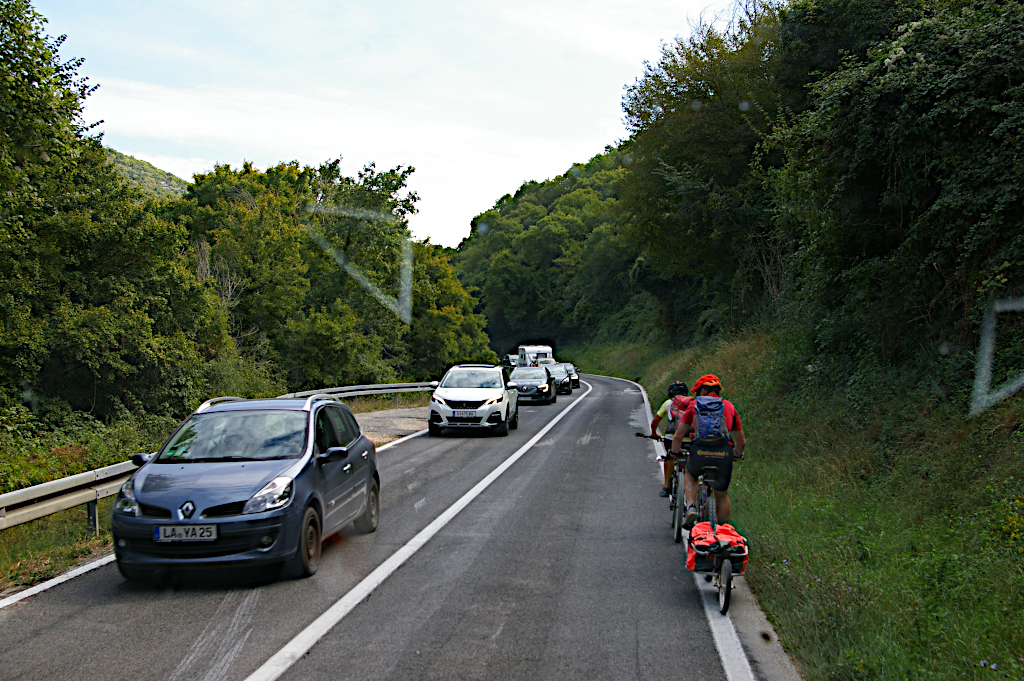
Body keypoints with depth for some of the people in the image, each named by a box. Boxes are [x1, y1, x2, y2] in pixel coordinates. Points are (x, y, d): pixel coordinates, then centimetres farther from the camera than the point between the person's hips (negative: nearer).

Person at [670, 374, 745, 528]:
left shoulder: (694, 405, 13)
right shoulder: (729, 406, 18)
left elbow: (678, 436, 10)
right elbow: (741, 441, 20)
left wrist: (675, 454, 27)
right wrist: (737, 455, 39)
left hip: (699, 453, -1)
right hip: (724, 455, 1)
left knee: (689, 476, 30)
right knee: (722, 495, 20)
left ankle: (691, 507, 8)